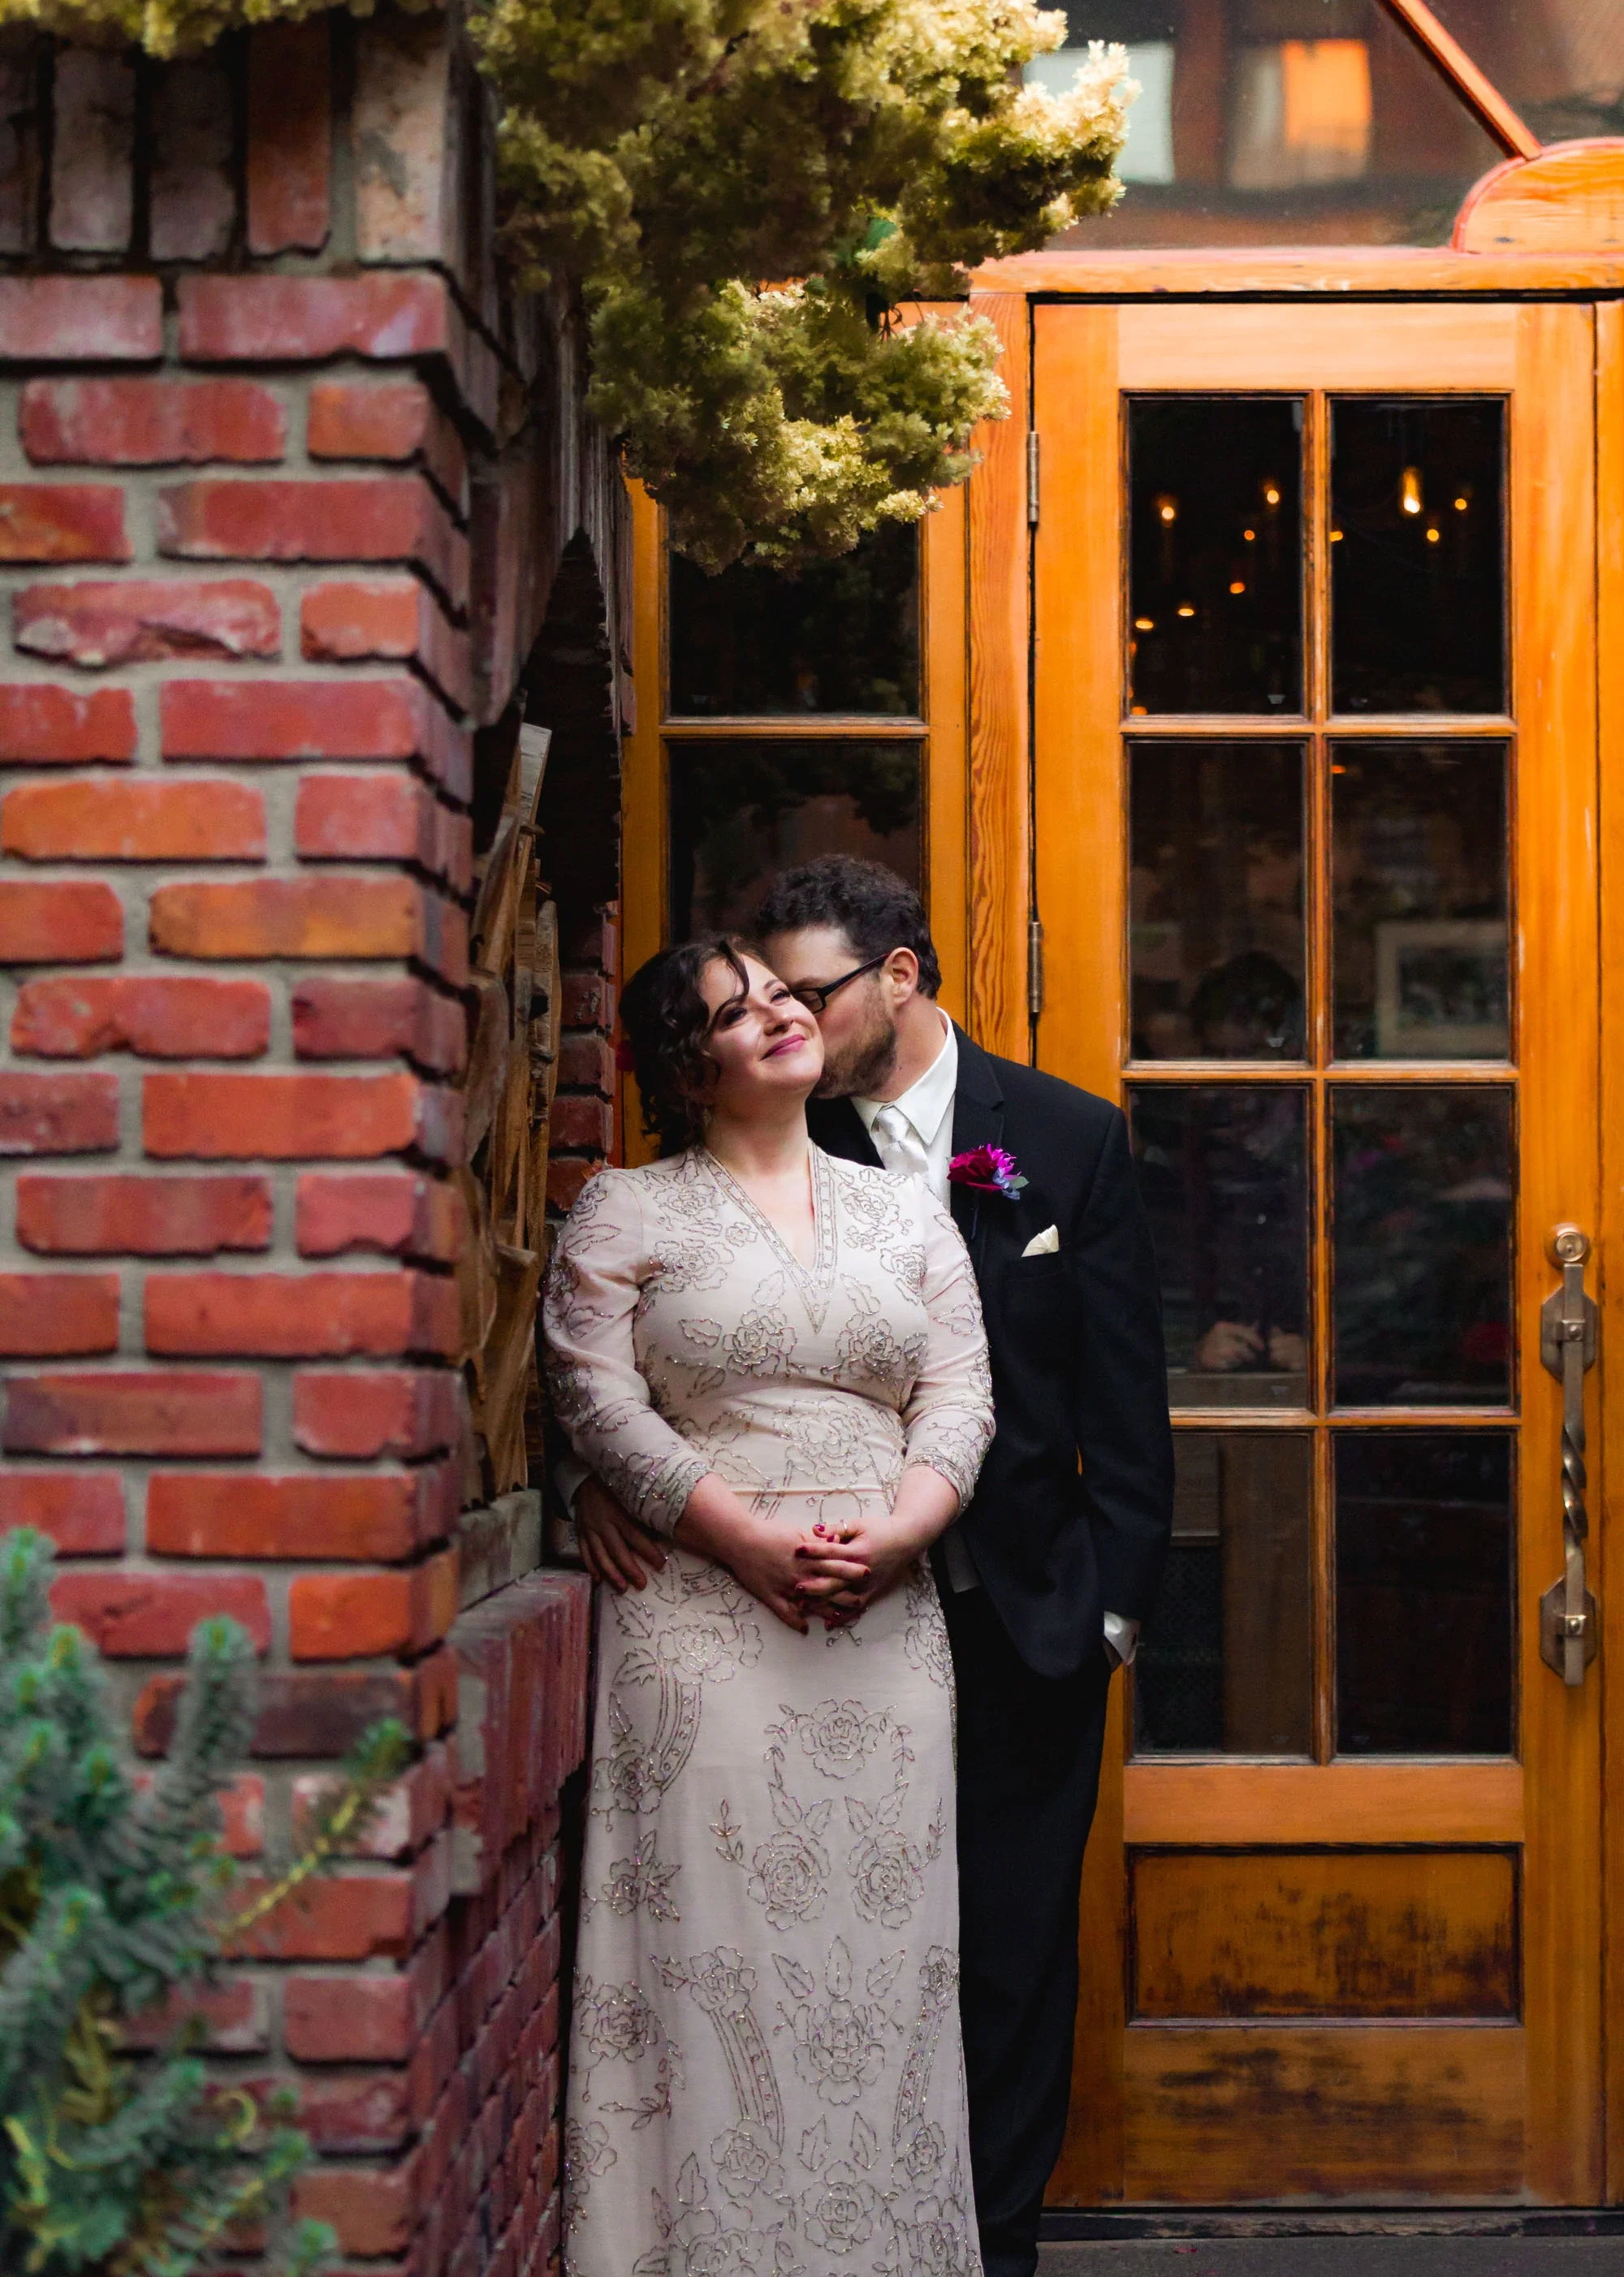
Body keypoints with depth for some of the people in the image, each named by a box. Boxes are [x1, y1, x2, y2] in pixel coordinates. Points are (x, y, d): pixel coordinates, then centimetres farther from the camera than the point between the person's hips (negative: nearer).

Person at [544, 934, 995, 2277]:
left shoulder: (906, 1211, 16)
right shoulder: (627, 1212, 6)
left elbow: (960, 1398, 9)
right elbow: (600, 1400, -4)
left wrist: (897, 1532, -10)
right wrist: (749, 1539, -14)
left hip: (885, 1620, 3)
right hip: (703, 1614, -3)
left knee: (885, 1938, 1)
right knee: (717, 1936, -5)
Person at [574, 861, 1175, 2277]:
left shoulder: (1069, 1138, 1)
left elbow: (1124, 1397, 1)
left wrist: (1116, 1600, -4)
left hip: (1025, 1618, 0)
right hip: (843, 1617, 1)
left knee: (1013, 1956, 8)